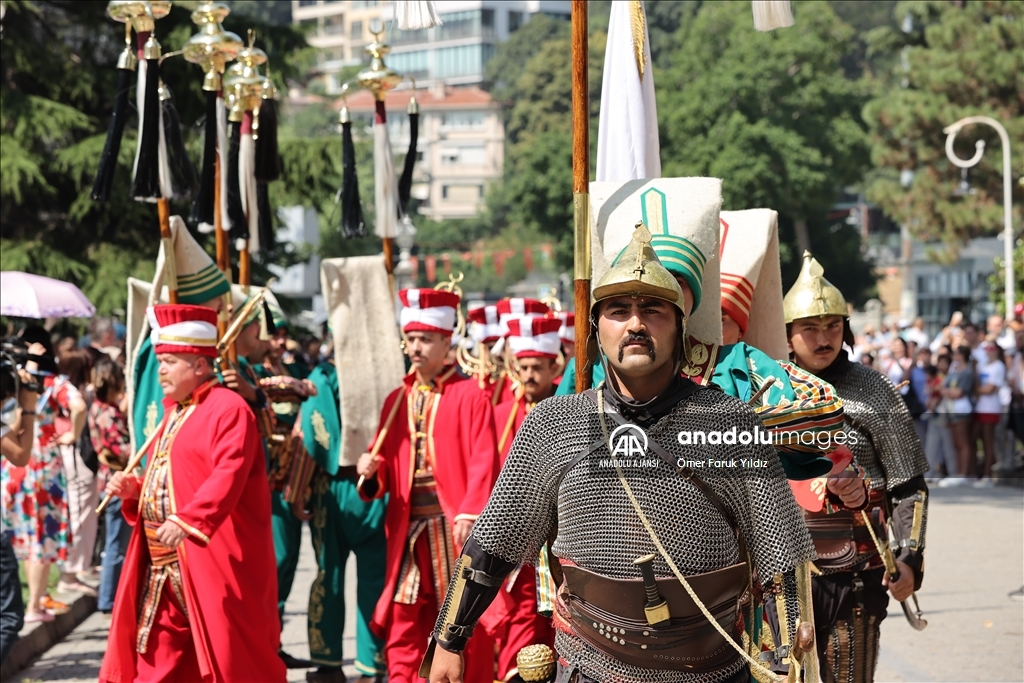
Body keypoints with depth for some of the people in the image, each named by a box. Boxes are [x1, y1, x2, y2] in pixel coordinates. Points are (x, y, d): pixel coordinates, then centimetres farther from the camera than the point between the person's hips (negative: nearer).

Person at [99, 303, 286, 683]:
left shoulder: (228, 409, -12)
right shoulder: (173, 412, 18)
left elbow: (228, 477, -24)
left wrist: (186, 520, -33)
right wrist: (133, 489, 6)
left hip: (212, 562, -9)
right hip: (161, 565, 9)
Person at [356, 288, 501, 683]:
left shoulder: (469, 396, -2)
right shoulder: (397, 400, 13)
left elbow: (483, 463, -9)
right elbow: (388, 466, 15)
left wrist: (469, 514, -19)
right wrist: (371, 471, -7)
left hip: (453, 527, -5)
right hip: (407, 528, 5)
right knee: (403, 620, 3)